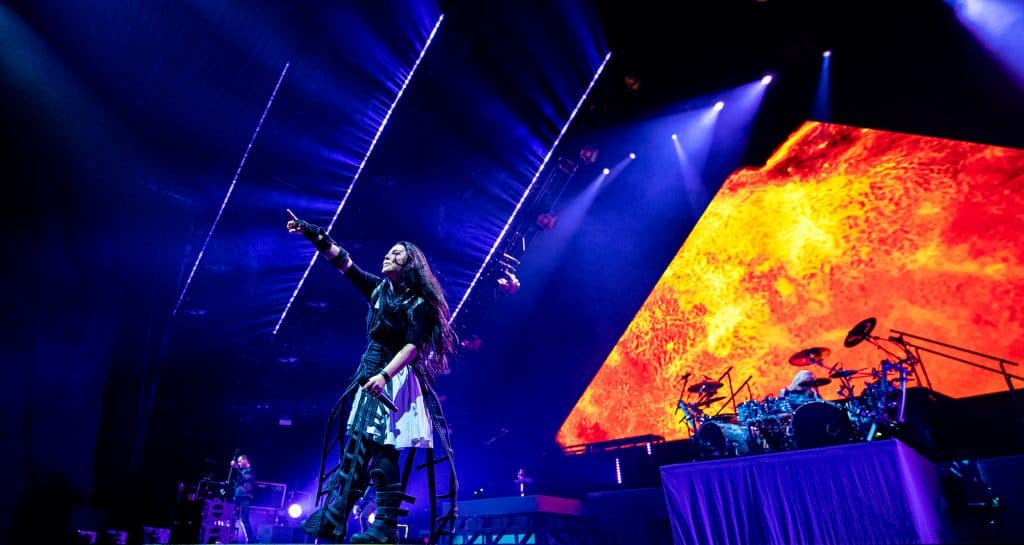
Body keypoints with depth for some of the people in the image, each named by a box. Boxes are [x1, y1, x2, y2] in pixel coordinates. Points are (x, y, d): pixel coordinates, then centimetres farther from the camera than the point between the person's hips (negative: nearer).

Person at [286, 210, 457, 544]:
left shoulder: (419, 303, -5)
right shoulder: (378, 289, 11)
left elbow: (413, 346, -15)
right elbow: (342, 260, 10)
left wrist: (385, 375, -27)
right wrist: (312, 234, 2)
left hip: (395, 379, -6)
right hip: (371, 373, 6)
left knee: (379, 447, -13)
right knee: (358, 444, 5)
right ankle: (333, 518, 9)